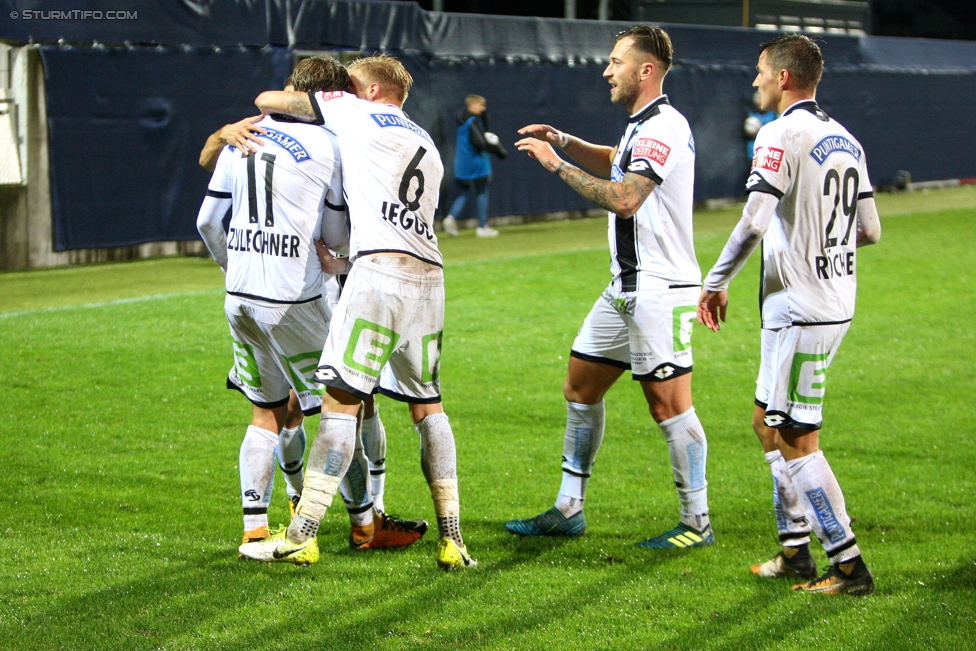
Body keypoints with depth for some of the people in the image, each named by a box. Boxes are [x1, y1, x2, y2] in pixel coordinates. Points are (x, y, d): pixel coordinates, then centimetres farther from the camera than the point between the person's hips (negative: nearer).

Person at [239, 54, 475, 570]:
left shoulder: (356, 113, 10)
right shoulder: (428, 147, 28)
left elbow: (269, 100, 16)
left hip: (380, 269, -7)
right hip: (429, 275, 7)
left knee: (341, 399, -8)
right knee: (427, 403, 14)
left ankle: (301, 535, -9)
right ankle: (451, 538, 9)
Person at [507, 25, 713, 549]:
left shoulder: (663, 128, -18)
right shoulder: (642, 125, 15)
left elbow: (624, 198, -28)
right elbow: (613, 163, 35)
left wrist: (558, 165, -21)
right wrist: (563, 141, 18)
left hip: (660, 289, -11)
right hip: (627, 286, 11)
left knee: (669, 405, -7)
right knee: (580, 388, 13)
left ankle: (697, 523, 1)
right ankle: (568, 510, 20)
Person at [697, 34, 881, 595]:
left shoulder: (783, 134, -14)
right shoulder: (846, 140, 11)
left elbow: (753, 223, -22)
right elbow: (871, 230, 13)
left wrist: (716, 283, -10)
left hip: (801, 310, -9)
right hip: (836, 302, 9)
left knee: (797, 439, -4)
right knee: (769, 421, 18)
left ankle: (849, 567, -3)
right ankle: (796, 551, 22)